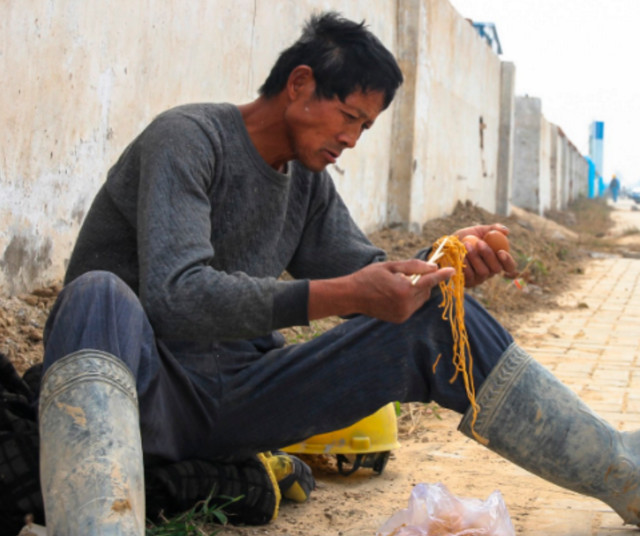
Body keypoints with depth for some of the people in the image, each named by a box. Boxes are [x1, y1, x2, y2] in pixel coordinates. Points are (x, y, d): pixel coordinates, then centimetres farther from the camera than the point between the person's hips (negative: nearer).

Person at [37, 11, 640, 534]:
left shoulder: (309, 180, 11)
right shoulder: (187, 139, -13)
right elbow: (173, 296, -26)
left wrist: (442, 264, -11)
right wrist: (344, 296, -33)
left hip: (239, 400, 6)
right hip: (148, 387, -6)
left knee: (435, 319, -8)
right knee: (102, 298, -41)